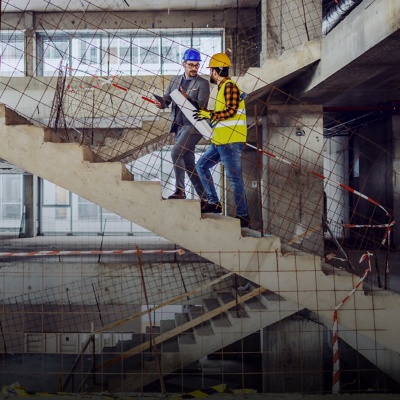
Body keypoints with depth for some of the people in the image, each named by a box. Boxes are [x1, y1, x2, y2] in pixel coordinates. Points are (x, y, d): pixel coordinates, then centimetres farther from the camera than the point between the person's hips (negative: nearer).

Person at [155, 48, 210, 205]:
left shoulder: (202, 83, -4)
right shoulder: (176, 80, 13)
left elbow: (202, 106, -14)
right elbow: (167, 98, 11)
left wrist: (187, 98, -30)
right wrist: (161, 103, -12)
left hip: (193, 126, -7)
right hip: (179, 126, 7)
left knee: (176, 152, -23)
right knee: (189, 165, 8)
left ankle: (180, 190, -16)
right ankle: (204, 198, 17)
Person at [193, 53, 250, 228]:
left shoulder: (229, 86, -10)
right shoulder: (223, 87, 19)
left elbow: (231, 111, -20)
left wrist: (209, 114, -14)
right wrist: (206, 113, 18)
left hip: (231, 141, -11)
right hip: (221, 141, 11)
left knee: (234, 178, -7)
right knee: (201, 166, 15)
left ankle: (243, 215, -1)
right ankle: (214, 203, 16)